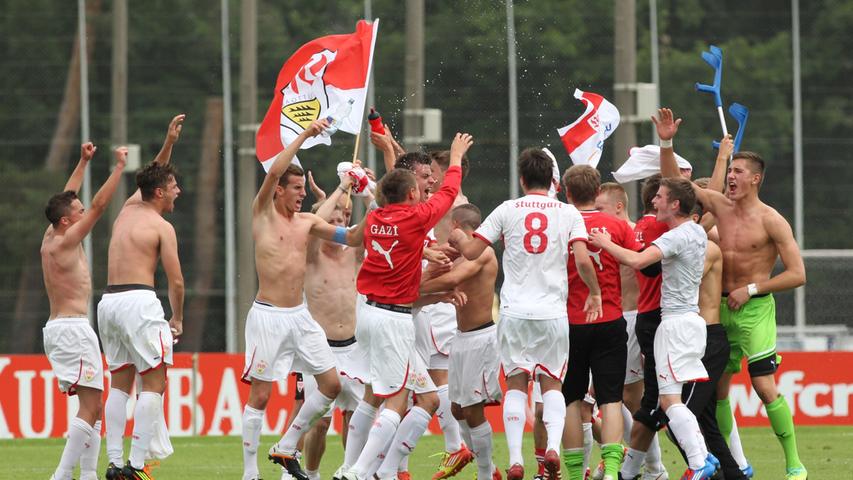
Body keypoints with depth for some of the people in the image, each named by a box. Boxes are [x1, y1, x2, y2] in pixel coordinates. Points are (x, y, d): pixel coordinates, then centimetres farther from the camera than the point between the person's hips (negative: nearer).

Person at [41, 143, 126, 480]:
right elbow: (99, 205, -12)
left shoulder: (50, 238, 12)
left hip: (57, 327, 10)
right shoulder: (65, 242, -11)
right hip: (73, 327, -10)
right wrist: (120, 166, -7)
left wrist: (83, 162, 30)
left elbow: (65, 199, 27)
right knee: (90, 407, -15)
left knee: (92, 405, 11)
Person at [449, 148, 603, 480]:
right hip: (553, 312, 0)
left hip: (515, 312, 0)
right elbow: (582, 260, -8)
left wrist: (457, 238, 27)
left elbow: (471, 252, 5)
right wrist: (595, 293, 9)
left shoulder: (507, 210, 3)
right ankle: (553, 445, -13)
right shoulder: (569, 213, 2)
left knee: (516, 382, 8)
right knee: (551, 382, 11)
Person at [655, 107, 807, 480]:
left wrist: (750, 290, -12)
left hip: (755, 309, -6)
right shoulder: (719, 205, 6)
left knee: (765, 387, -12)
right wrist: (666, 143, -5)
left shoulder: (771, 221, -9)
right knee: (717, 387, 6)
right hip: (721, 309, 6)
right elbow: (674, 182, 9)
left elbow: (797, 275, -10)